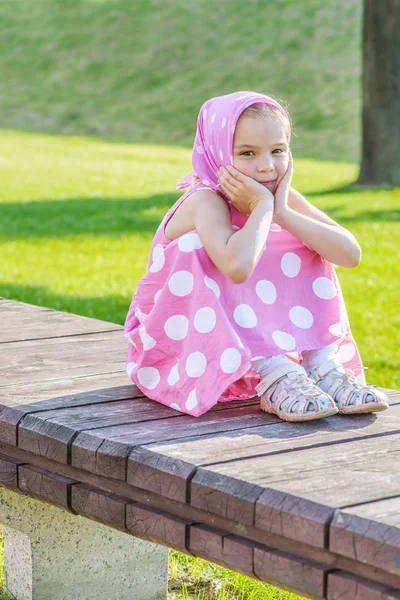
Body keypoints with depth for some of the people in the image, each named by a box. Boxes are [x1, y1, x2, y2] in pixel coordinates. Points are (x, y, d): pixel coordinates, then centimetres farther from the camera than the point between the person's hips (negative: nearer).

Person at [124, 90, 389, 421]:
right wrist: (262, 206, -31)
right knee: (197, 250, -31)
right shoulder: (206, 201, -25)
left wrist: (283, 214, -26)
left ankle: (322, 363, -18)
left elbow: (351, 254, -18)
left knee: (306, 245, -4)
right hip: (176, 334, -6)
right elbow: (237, 267, -46)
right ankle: (273, 375, -33)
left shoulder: (282, 197, -6)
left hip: (251, 337, 6)